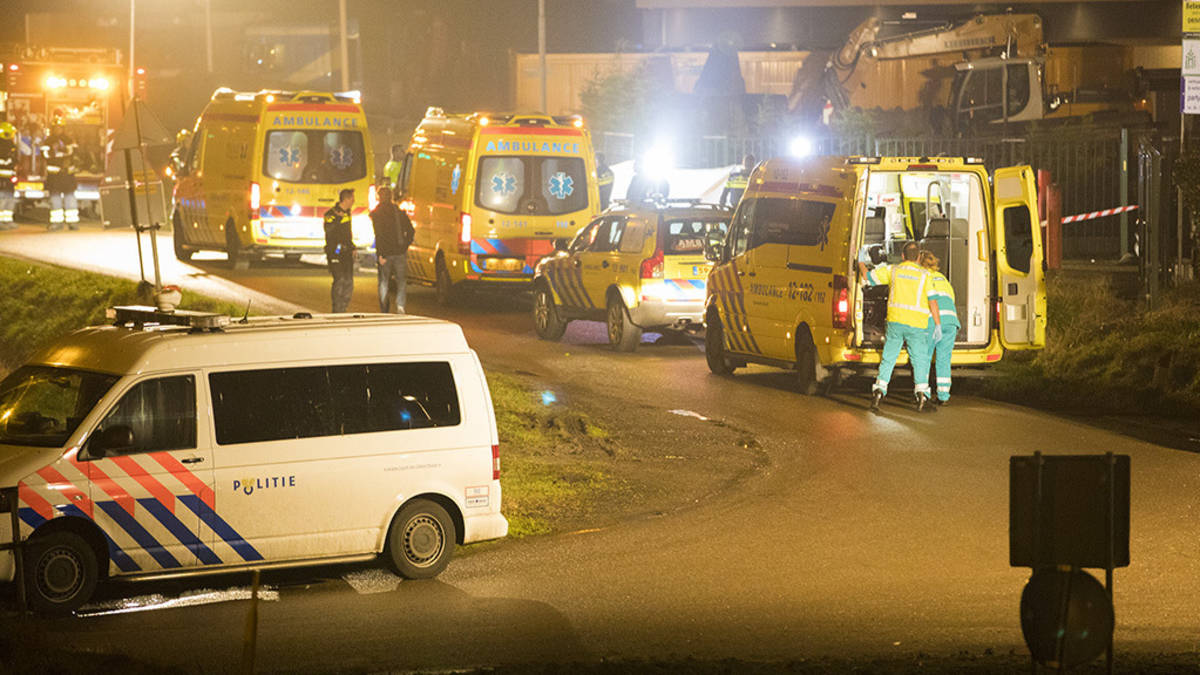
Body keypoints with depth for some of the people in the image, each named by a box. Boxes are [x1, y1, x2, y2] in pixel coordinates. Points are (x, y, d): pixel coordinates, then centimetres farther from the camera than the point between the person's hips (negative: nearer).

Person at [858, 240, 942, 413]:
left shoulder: (893, 271, 7)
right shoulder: (925, 275, 2)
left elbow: (866, 276, 12)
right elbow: (933, 301, -4)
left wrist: (861, 262, 32)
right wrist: (938, 325, -1)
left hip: (895, 322, 2)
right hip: (917, 326, -2)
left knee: (888, 360, 8)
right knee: (920, 361, 3)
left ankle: (878, 392, -7)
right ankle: (922, 395, -13)